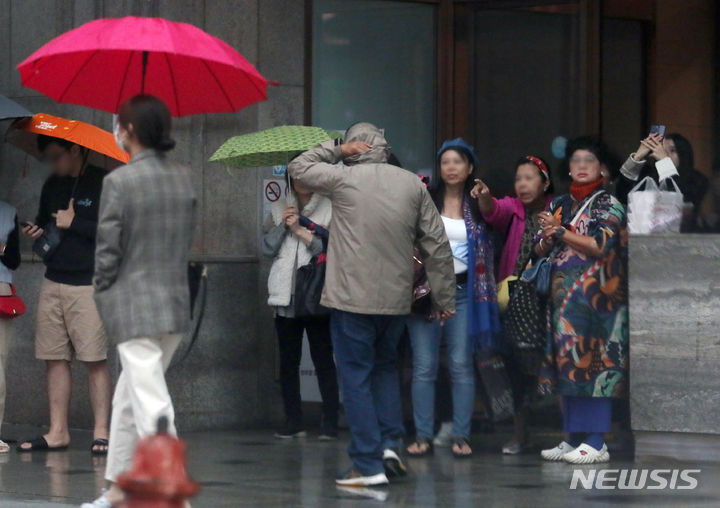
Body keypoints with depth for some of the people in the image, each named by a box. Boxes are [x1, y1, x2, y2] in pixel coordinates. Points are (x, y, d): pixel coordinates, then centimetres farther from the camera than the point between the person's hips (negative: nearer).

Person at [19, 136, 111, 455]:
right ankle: (58, 432, 9)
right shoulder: (52, 186, 15)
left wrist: (74, 223, -14)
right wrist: (35, 232, 6)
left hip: (90, 285, -6)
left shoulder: (103, 184, -6)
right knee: (55, 359, 5)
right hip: (53, 282, 6)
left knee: (95, 359, -6)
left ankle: (101, 432, -4)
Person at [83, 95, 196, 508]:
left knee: (151, 406, -9)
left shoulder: (120, 181, -13)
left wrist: (103, 294, 3)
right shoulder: (184, 177, 6)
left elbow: (109, 249, -11)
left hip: (134, 307, -7)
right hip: (177, 302, 7)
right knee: (128, 397, 20)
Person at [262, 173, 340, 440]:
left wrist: (300, 230, -12)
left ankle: (330, 422, -3)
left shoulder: (329, 209, 1)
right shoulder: (280, 209, 14)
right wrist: (281, 226, -4)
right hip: (285, 295, 4)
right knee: (288, 361, 6)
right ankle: (293, 422, 10)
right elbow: (267, 248, 9)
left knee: (323, 359, -5)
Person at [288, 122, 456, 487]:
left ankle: (368, 466, 0)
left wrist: (335, 149, 10)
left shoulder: (344, 179, -6)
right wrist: (445, 298, 11)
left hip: (352, 299, -4)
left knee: (356, 377, 1)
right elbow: (438, 246, 5)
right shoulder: (413, 185, 5)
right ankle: (390, 445, 10)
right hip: (397, 299, 4)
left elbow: (298, 168, 10)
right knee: (385, 367, 23)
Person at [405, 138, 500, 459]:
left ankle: (461, 436, 2)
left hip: (463, 290, 0)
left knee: (461, 364, -3)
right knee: (424, 366, -2)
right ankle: (423, 436, 2)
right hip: (426, 287, 0)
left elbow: (488, 248, 14)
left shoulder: (478, 205, 9)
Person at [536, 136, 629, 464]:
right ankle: (573, 438, 11)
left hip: (596, 294, -6)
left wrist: (560, 232, -10)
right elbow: (541, 251, 16)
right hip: (562, 295, 6)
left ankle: (596, 443, -10)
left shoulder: (608, 204, 0)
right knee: (566, 363, 5)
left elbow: (601, 245, -13)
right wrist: (546, 238, -6)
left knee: (594, 362, -10)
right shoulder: (560, 205, 18)